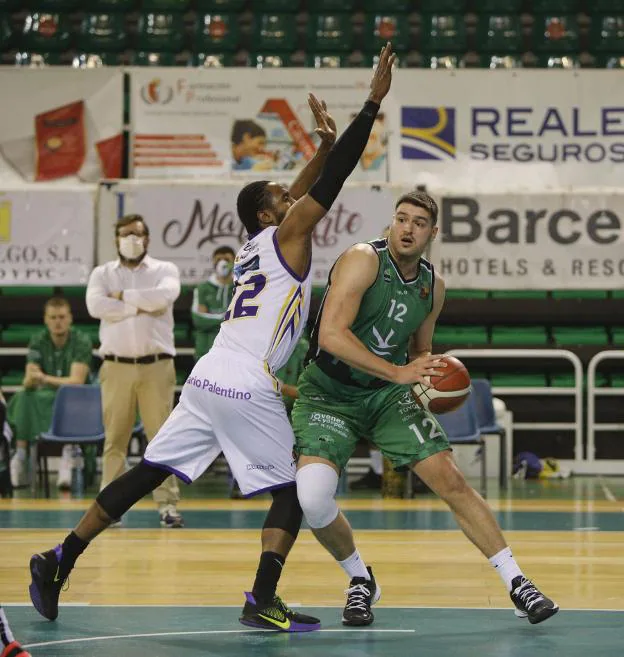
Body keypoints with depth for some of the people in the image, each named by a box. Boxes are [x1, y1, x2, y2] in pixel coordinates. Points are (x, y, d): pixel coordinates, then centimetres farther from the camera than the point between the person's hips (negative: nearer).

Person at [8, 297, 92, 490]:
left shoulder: (81, 341, -10)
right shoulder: (38, 341, 0)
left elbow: (76, 381, -18)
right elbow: (28, 383, -8)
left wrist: (45, 379, -29)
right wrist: (31, 379, -33)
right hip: (45, 401, 3)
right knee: (23, 398, -28)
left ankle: (67, 457, -43)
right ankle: (20, 457, -32)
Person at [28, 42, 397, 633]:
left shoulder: (255, 244, 21)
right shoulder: (288, 236, 0)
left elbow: (301, 191, 37)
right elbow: (331, 182, -5)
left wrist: (324, 144, 34)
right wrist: (372, 104, -4)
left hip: (206, 379, 8)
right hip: (248, 386, -8)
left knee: (146, 474, 10)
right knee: (293, 490, 2)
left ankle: (59, 562, 9)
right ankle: (262, 602, -9)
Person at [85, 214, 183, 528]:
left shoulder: (164, 269, 8)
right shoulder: (102, 274, 10)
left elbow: (165, 296, -15)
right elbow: (96, 306, -10)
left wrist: (122, 296, -7)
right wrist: (140, 306, -10)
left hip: (156, 365, -1)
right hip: (116, 366, 1)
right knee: (114, 438, 2)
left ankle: (168, 505, 1)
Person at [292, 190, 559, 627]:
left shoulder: (433, 286, 2)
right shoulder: (363, 260, -19)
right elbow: (331, 335, -30)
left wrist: (432, 375, -6)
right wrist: (397, 372, -34)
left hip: (387, 393, 5)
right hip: (328, 392, -4)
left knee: (452, 481, -7)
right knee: (313, 500, -22)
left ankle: (518, 585, 2)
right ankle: (361, 582, 5)